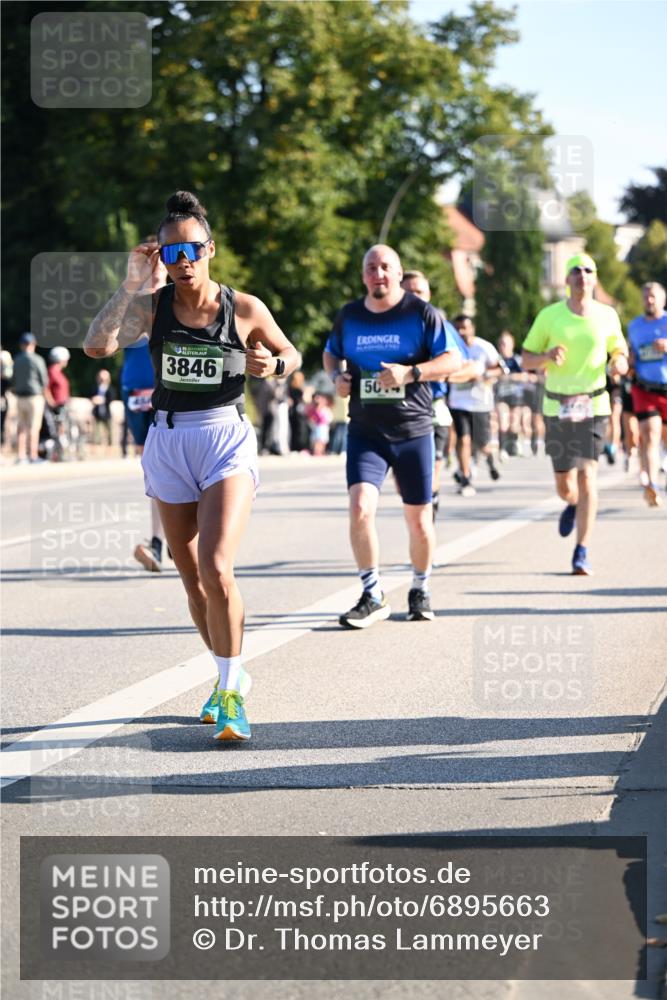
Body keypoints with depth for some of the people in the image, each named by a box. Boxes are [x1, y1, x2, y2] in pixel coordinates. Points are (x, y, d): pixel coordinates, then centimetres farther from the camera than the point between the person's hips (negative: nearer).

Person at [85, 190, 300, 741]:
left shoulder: (244, 308, -5)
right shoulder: (150, 304, -3)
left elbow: (292, 354, 10)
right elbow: (98, 345, -18)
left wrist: (273, 366, -12)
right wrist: (132, 286, -21)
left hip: (227, 438, -3)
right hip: (168, 442, 3)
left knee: (215, 568, -20)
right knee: (192, 580, 12)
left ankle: (232, 692, -8)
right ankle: (229, 676, 32)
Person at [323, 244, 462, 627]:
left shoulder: (422, 313, -4)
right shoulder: (349, 316, 6)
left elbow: (453, 360, -6)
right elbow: (331, 353, 24)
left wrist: (410, 373, -21)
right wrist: (337, 375, 1)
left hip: (414, 432, -1)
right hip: (365, 433, 1)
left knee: (419, 519, 7)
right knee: (360, 508, -17)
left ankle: (420, 591, 30)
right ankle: (373, 596, -6)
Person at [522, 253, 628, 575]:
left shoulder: (607, 315, 2)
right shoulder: (549, 316, 0)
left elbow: (620, 354, 13)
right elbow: (526, 359, 5)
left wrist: (619, 364, -11)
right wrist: (548, 356, -17)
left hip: (594, 406, -1)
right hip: (557, 407, 1)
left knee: (587, 475, -15)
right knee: (564, 485, 9)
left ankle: (582, 553, -13)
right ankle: (573, 505, 48)